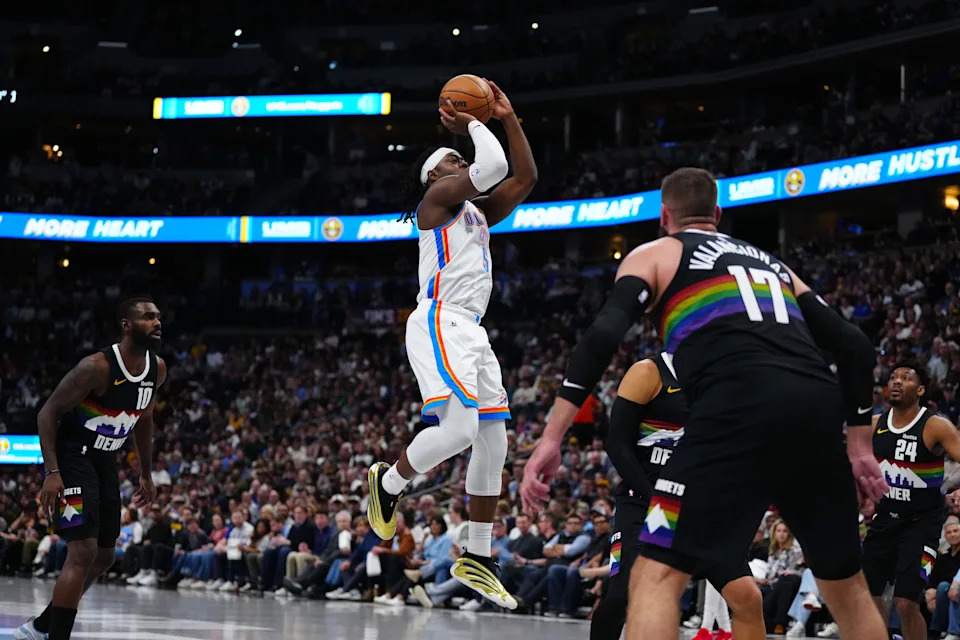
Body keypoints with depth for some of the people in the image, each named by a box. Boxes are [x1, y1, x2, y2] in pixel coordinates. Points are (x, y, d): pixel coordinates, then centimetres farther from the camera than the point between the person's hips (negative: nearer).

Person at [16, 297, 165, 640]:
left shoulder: (157, 369, -1)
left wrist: (146, 475, 18)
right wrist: (52, 473, -27)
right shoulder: (97, 367, -24)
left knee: (104, 556, 14)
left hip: (105, 462, 8)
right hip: (72, 457, -8)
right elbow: (48, 413, -19)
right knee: (83, 551, -19)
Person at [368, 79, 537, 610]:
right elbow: (493, 165, -13)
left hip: (470, 331, 9)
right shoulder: (438, 198, 0)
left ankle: (477, 560, 9)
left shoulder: (477, 211, 26)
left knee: (493, 441, 5)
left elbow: (524, 177, 23)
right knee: (460, 429, -24)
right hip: (439, 324, -9)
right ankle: (388, 482, 3)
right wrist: (473, 125, 3)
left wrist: (508, 119, 19)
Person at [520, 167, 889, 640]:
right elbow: (854, 347, 25)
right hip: (817, 408, 5)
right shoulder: (772, 263, 35)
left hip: (740, 406, -5)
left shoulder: (655, 254, 21)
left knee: (656, 576, -3)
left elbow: (604, 335, 2)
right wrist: (859, 447, 27)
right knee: (846, 586, 21)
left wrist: (551, 438, -2)